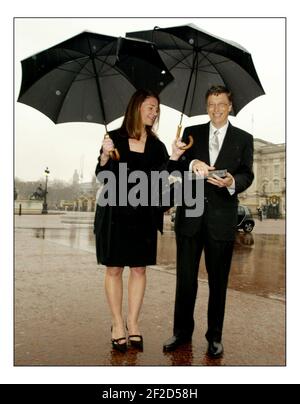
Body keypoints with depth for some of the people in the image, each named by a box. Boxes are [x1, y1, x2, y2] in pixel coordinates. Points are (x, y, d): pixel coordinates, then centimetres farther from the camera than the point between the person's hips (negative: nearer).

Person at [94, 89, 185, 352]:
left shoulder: (156, 146, 8)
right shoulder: (115, 138, 2)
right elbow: (102, 177, 1)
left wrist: (174, 158, -15)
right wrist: (105, 156, -16)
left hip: (143, 214, 2)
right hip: (114, 213, -2)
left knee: (139, 269, 6)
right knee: (114, 269, 3)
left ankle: (133, 323, 19)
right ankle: (118, 324, 16)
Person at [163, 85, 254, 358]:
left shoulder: (243, 139, 9)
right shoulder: (192, 133, 12)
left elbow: (247, 175, 0)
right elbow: (177, 166, 2)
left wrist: (232, 182, -22)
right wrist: (193, 164, -19)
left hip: (222, 217, -1)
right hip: (191, 214, 1)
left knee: (218, 280, 8)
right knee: (185, 277, 8)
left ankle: (215, 336, 23)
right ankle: (182, 332, 24)